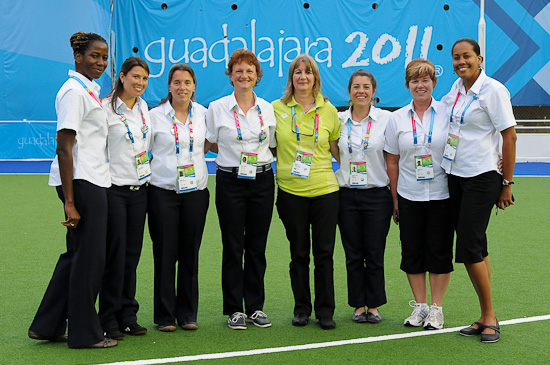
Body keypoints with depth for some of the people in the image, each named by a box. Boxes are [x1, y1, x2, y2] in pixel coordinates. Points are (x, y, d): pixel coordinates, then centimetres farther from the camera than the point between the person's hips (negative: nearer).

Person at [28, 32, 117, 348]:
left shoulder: (90, 90, 17)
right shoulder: (74, 91, -12)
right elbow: (64, 149, -18)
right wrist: (69, 201, -21)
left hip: (95, 182, 10)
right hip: (82, 183, -10)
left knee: (77, 254, 13)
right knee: (90, 255, -3)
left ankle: (48, 326, 21)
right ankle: (85, 333, 8)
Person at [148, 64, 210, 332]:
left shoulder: (203, 114, 8)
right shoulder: (155, 115, 1)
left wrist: (192, 158, 7)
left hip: (196, 191, 2)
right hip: (163, 191, -2)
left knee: (190, 253, 5)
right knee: (165, 252, -2)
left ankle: (188, 314, 14)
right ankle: (165, 315, 8)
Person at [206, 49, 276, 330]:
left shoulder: (267, 109, 7)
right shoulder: (217, 108, 0)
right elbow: (210, 144, 8)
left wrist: (255, 155, 2)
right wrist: (234, 155, 2)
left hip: (262, 181, 2)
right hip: (231, 182, -2)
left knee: (257, 246, 6)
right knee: (233, 246, 0)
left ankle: (255, 306, 16)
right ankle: (234, 309, 9)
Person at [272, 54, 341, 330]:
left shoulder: (328, 111, 5)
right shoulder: (277, 109, 3)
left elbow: (338, 149, 13)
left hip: (325, 190, 0)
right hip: (290, 191, 0)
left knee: (324, 252, 1)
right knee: (299, 253, 7)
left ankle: (325, 310, 11)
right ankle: (301, 308, 19)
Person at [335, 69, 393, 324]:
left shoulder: (386, 119, -1)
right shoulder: (338, 120, 5)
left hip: (377, 195, -2)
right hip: (347, 195, 2)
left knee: (375, 254, 2)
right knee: (353, 255, 6)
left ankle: (374, 306, 14)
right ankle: (358, 306, 16)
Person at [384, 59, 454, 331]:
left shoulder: (447, 113, 0)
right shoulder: (397, 118, 5)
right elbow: (392, 162, 8)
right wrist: (394, 199, 5)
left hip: (441, 195, -2)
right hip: (408, 196, 2)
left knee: (439, 251, 2)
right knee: (412, 252, 5)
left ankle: (436, 308, 13)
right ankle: (419, 306, 18)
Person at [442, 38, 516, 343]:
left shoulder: (493, 89, -11)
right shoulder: (456, 88, 10)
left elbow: (510, 136, -11)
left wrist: (507, 183, -11)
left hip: (482, 177, -7)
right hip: (454, 177, 7)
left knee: (470, 247, -9)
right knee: (476, 247, 8)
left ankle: (490, 316, 4)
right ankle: (486, 318, 14)